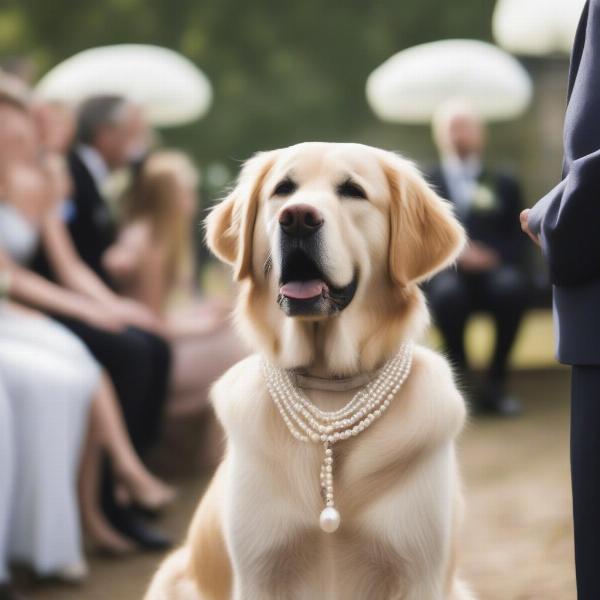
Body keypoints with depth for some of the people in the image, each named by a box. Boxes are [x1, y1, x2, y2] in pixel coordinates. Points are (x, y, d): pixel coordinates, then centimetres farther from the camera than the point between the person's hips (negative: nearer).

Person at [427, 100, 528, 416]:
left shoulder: (503, 185, 24)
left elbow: (516, 240, 13)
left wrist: (495, 257, -10)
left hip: (493, 270, 1)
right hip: (446, 270, -1)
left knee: (512, 286, -35)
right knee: (448, 292, -38)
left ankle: (494, 384, -23)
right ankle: (459, 375, -17)